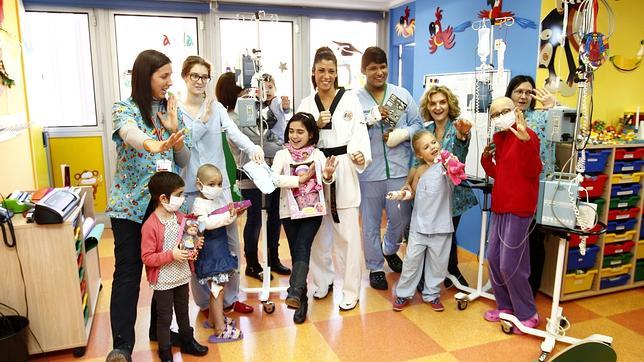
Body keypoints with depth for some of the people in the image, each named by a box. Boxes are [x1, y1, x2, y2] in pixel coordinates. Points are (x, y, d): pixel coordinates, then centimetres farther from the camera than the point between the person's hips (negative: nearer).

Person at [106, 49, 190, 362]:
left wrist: (174, 130, -9)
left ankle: (159, 329, 28)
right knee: (127, 272, -2)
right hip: (130, 204, -4)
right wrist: (154, 145, -52)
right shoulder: (123, 109, -6)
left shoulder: (171, 111, 8)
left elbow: (184, 161, 7)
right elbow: (130, 133, -31)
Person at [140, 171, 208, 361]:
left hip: (182, 276, 6)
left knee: (183, 311, 23)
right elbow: (147, 258, -21)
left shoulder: (180, 217, -2)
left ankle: (187, 341, 42)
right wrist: (171, 255, -29)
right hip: (163, 281, -6)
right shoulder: (150, 226, -23)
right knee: (165, 317, 11)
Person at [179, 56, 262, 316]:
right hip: (191, 188, -2)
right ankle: (205, 301, 22)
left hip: (220, 185, 2)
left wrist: (253, 148, -31)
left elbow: (235, 133, -12)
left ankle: (230, 297, 25)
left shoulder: (217, 108, 5)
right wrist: (202, 121, -15)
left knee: (229, 240, 8)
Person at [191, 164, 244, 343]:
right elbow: (205, 223, -30)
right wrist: (226, 217, -30)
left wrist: (233, 213, -6)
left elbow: (226, 218, 13)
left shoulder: (219, 200, 12)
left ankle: (212, 319, 34)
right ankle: (220, 330, 3)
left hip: (221, 247, 8)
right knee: (217, 289, -4)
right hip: (209, 251, -8)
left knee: (216, 287, 18)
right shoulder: (199, 204, -14)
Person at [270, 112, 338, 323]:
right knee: (296, 252, 6)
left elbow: (325, 181, -7)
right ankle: (301, 299, 16)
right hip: (289, 211, 1)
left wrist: (328, 176, -30)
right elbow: (273, 178, -18)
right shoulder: (282, 154, -2)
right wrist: (301, 179, -22)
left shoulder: (318, 154, 1)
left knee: (302, 248, -17)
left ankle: (295, 293, -27)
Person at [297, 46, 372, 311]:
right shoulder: (306, 104, 10)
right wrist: (316, 125, -10)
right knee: (319, 231, 10)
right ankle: (322, 280, 29)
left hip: (344, 171, -3)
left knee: (347, 233, -3)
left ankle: (351, 290, 10)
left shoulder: (350, 100, 1)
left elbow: (359, 133, -6)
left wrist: (361, 155, -24)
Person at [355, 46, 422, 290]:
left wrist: (402, 134, -12)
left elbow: (417, 125, 6)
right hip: (368, 171, -2)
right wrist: (370, 119, -20)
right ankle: (375, 267, 28)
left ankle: (390, 250, 45)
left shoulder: (402, 95, 5)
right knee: (371, 223, 9)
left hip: (399, 169, 2)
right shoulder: (354, 99, -2)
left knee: (401, 218, 14)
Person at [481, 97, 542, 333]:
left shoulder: (527, 136, -11)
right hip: (499, 207, 8)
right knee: (493, 258, 13)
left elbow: (532, 171, -21)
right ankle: (505, 306, 30)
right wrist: (487, 158, 0)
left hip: (519, 209, -8)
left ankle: (528, 315, 16)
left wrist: (525, 141, -31)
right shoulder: (499, 139, 12)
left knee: (511, 265, -3)